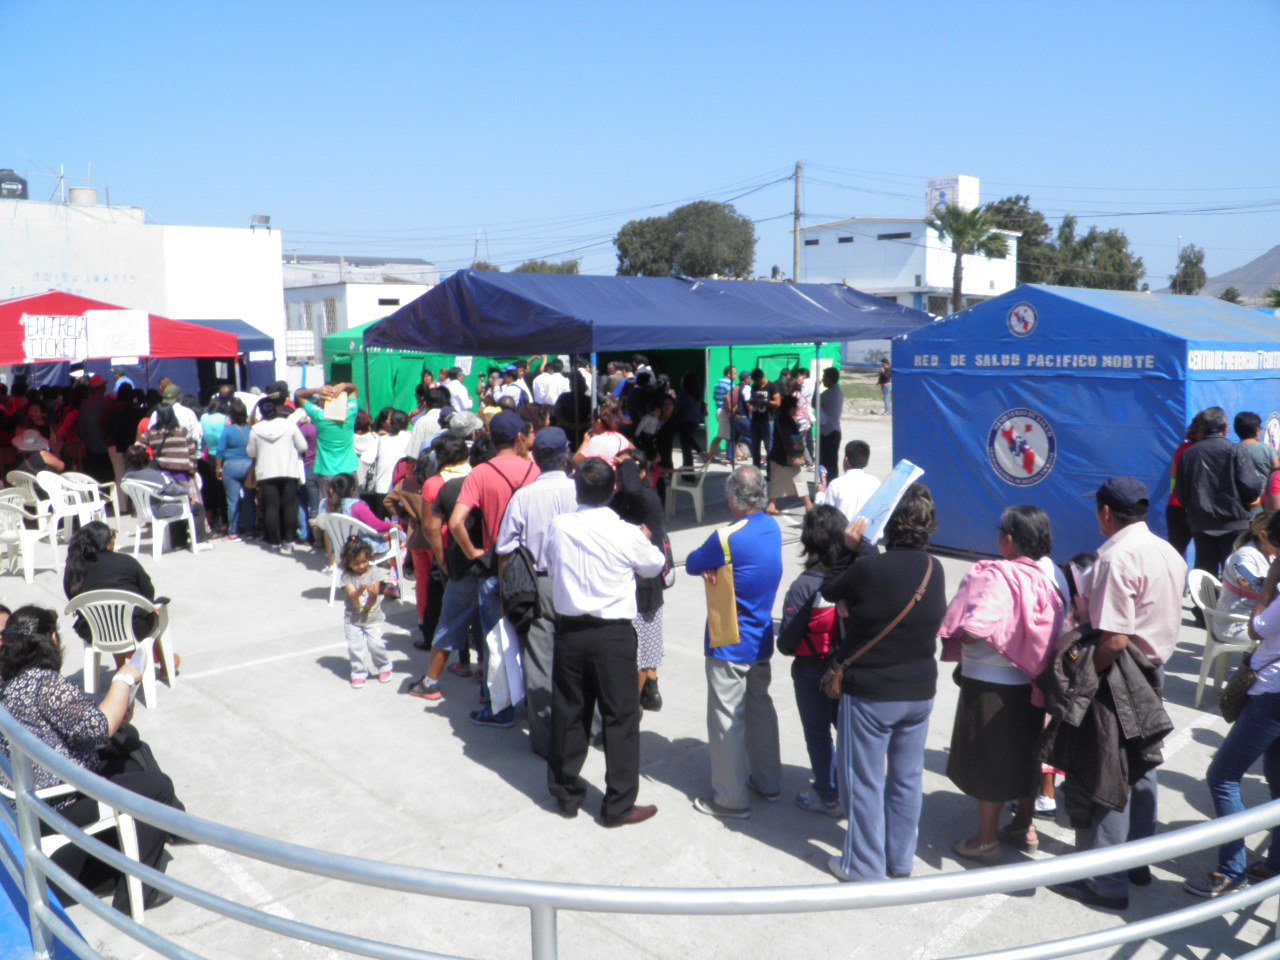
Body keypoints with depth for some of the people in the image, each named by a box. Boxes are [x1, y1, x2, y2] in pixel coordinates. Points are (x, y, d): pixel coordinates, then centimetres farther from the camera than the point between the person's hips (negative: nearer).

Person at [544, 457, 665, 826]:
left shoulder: (559, 527, -5)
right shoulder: (627, 533, -13)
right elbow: (654, 566, 5)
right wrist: (645, 539, 23)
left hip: (570, 630, 4)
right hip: (613, 633, -3)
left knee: (568, 713, 15)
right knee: (621, 716, 7)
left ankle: (566, 793, 28)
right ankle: (619, 805, 13)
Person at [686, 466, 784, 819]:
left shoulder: (727, 538, -23)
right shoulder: (773, 528, 0)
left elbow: (692, 564, -9)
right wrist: (714, 568, -11)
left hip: (729, 644, -8)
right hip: (761, 639, 8)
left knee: (727, 719, 3)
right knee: (760, 707, 20)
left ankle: (731, 799, 13)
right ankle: (768, 783, 33)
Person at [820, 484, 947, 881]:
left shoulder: (869, 568, -23)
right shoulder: (935, 570, -4)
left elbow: (831, 590, -7)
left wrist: (850, 548, 0)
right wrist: (862, 550, 7)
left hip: (869, 694, -5)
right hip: (920, 692, 6)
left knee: (864, 782, 9)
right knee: (907, 778, 18)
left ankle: (863, 866, 22)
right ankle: (901, 859, 32)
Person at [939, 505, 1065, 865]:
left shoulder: (997, 576, -26)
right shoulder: (1051, 574, -3)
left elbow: (973, 630, -35)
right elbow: (1058, 626, 5)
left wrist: (953, 635, -15)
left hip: (991, 683, -7)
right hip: (1031, 680, 7)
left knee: (989, 758, 8)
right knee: (1025, 752, 22)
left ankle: (986, 840, 21)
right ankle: (1024, 828, 38)